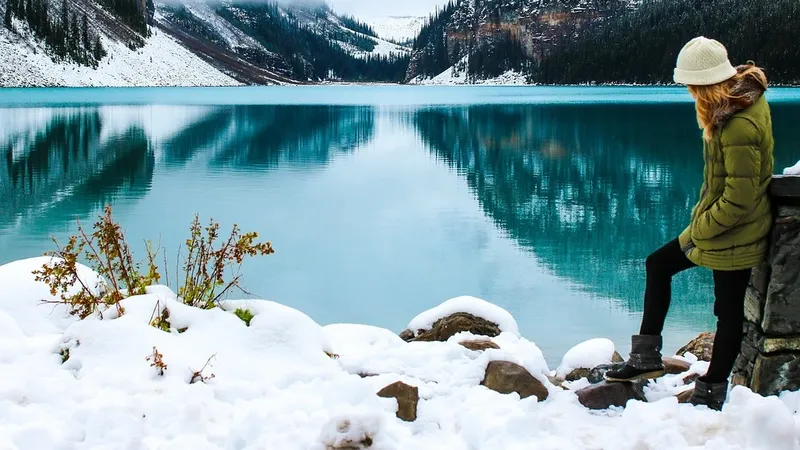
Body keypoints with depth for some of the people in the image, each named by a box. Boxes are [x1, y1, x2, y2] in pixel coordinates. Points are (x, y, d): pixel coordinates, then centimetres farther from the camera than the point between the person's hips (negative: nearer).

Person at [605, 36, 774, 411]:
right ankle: (646, 357, 23)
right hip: (717, 224, 11)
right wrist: (702, 219, 9)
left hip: (733, 235, -11)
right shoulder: (746, 95, 0)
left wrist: (699, 229, -14)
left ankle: (710, 394, 21)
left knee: (729, 310, 5)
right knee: (658, 264, 17)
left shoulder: (738, 127, -30)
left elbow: (739, 200, -27)